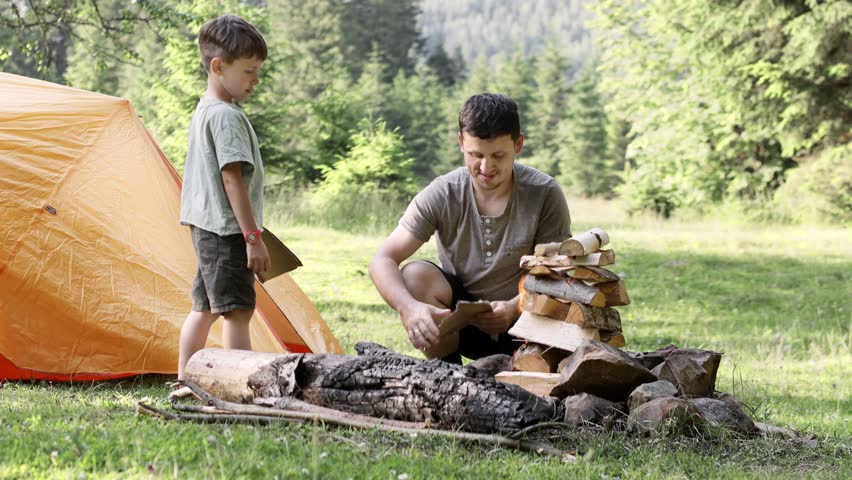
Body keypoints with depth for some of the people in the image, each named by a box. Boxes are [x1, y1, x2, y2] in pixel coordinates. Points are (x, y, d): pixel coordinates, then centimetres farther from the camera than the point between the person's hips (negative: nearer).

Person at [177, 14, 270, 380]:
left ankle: (184, 383, 20)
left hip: (206, 227, 10)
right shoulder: (226, 116, -15)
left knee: (205, 307, 14)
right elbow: (232, 178, -20)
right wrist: (253, 236, -19)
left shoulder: (204, 112, 16)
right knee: (237, 309, -10)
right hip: (227, 229, -10)